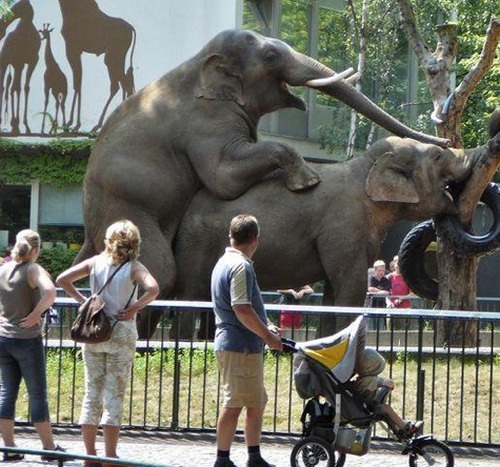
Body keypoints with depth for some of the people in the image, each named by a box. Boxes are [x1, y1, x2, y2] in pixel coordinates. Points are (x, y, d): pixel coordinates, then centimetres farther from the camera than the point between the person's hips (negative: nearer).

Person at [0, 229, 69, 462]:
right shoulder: (33, 270, -12)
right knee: (38, 395, 4)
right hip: (27, 339, -5)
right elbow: (49, 292, -30)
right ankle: (49, 447, 11)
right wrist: (36, 314, -17)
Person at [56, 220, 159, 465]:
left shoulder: (95, 262, 2)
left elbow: (62, 279, -3)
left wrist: (82, 300, 2)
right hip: (121, 334, -3)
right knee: (115, 394, 2)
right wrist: (134, 308, -12)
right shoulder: (134, 267, -7)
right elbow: (152, 288, -24)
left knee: (92, 392, 9)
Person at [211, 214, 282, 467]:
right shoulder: (241, 266, -16)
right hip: (240, 346, -10)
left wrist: (264, 326, 18)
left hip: (231, 343, 10)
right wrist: (268, 335, -15)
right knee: (234, 404, -5)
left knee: (257, 402, 16)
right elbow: (242, 309, -24)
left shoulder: (224, 262, 17)